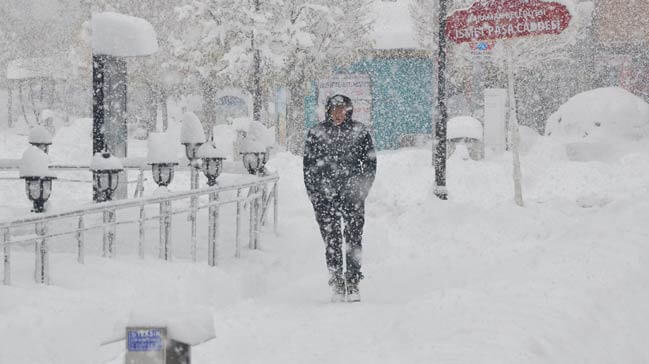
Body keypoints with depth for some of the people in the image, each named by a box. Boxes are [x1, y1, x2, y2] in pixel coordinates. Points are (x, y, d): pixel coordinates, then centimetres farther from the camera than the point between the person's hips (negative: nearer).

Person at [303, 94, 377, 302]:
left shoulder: (360, 132, 5)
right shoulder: (315, 133, 6)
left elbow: (370, 163, 9)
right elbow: (308, 165, 9)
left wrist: (362, 189, -1)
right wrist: (314, 193, 1)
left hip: (352, 194, 0)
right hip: (324, 196, 0)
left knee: (354, 239, -4)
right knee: (331, 241, -1)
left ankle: (353, 284, 3)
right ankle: (337, 285, 6)